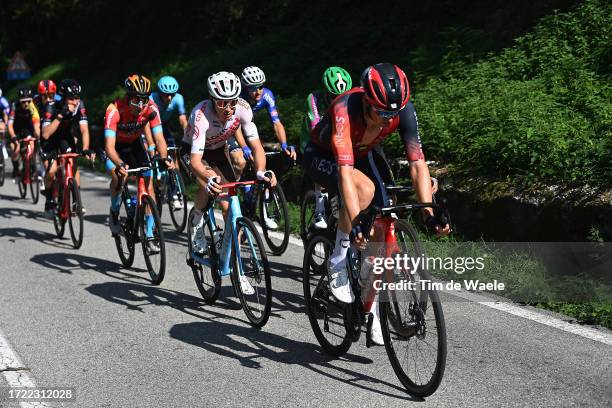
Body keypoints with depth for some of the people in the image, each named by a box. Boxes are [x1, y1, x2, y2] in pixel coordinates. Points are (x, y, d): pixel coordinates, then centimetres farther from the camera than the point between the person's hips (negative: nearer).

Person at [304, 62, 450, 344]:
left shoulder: (404, 110, -28)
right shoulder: (344, 110, -40)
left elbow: (418, 164, -29)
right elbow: (345, 171, -48)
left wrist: (429, 214, -39)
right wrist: (356, 222, -57)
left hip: (360, 156, 5)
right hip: (321, 157, -4)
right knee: (364, 187, -36)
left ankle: (371, 309, 6)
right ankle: (338, 264, -17)